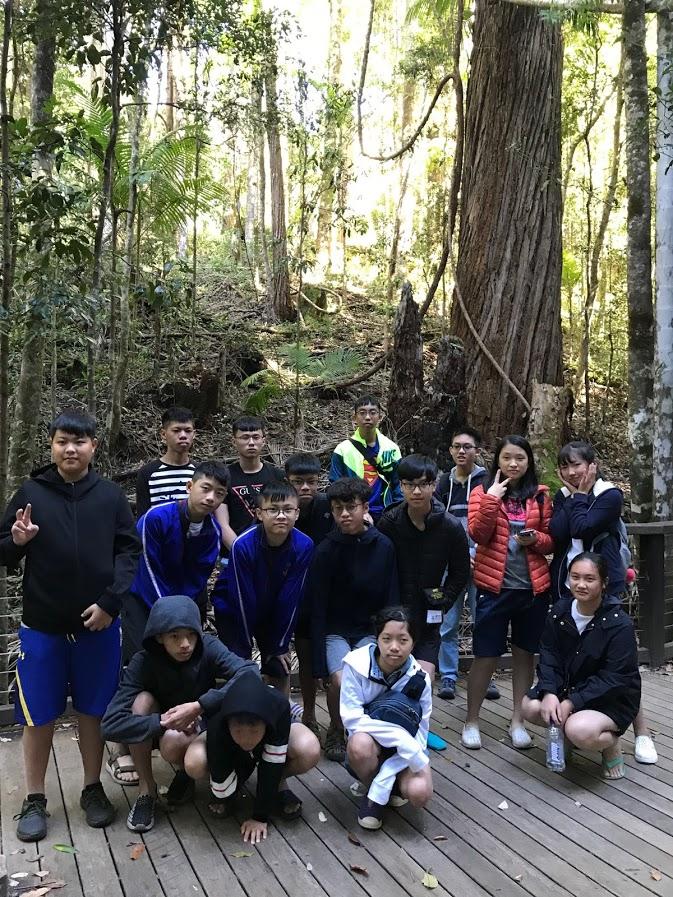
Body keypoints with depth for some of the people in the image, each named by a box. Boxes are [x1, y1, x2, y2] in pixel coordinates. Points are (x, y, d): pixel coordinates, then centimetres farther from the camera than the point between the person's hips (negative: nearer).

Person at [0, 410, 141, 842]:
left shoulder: (111, 495, 1)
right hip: (42, 626, 0)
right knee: (38, 716, 8)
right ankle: (35, 800, 25)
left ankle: (93, 789, 29)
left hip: (98, 624, 1)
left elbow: (129, 549, -1)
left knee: (94, 710, 11)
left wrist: (110, 601, -11)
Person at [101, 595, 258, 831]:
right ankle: (147, 788, -12)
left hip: (200, 725, -1)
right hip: (158, 729, 1)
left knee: (195, 764, -34)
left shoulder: (208, 648, -24)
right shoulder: (143, 662, -24)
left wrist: (199, 706, -45)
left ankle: (186, 773, 6)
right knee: (143, 699, -30)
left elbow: (250, 673, -41)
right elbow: (111, 724, -30)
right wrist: (164, 722, -39)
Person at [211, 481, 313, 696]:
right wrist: (246, 647, -13)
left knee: (281, 669, 4)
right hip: (233, 609, -3)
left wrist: (280, 645, -10)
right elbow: (243, 599, -22)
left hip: (273, 611, 3)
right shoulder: (243, 546, -31)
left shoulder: (304, 546, -23)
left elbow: (291, 598, -16)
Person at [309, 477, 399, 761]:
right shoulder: (326, 550, -13)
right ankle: (335, 732, 7)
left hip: (369, 630, 2)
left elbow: (391, 599, -2)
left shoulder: (383, 546, -7)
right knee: (341, 682, -24)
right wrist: (320, 663, -15)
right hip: (334, 631, -2)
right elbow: (317, 609, -12)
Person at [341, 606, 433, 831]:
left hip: (405, 749, 1)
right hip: (369, 739, -1)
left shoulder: (419, 679, -17)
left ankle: (380, 792, 7)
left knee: (419, 793, -28)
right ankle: (369, 792, -6)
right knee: (360, 743, -37)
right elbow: (351, 717, -25)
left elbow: (419, 737, -15)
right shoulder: (357, 664, -22)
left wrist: (383, 783, -25)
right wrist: (399, 735, -35)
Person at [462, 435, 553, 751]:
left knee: (524, 654, 12)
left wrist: (535, 538, -12)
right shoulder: (483, 492, 0)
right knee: (485, 656, 3)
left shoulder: (541, 496, 6)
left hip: (533, 587, 3)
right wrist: (491, 498, -20)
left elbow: (552, 541, 9)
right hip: (494, 586, -2)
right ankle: (471, 722, 18)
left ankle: (517, 722, 25)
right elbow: (478, 535, -12)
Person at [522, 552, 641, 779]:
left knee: (580, 731, -33)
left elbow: (613, 679, -21)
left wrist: (571, 703, -25)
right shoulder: (560, 611, -3)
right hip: (568, 688, 6)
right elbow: (549, 656, -4)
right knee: (530, 707, -18)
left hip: (613, 699, -5)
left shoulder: (620, 624, -20)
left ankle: (611, 743, 2)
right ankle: (564, 731, 12)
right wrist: (549, 693, -22)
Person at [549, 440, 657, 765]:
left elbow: (582, 528, -21)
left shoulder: (611, 495, -7)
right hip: (566, 589, 5)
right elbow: (556, 534, -9)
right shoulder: (563, 497, 8)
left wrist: (579, 495, -8)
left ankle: (642, 732, 8)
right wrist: (571, 495, -9)